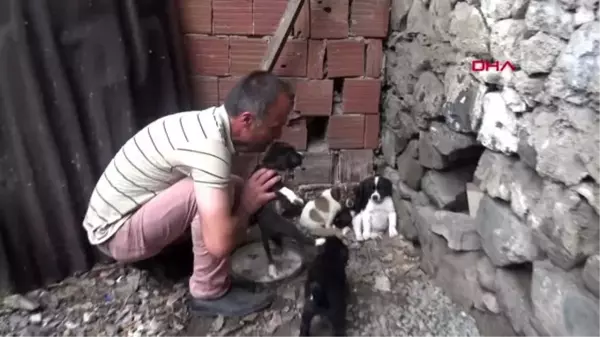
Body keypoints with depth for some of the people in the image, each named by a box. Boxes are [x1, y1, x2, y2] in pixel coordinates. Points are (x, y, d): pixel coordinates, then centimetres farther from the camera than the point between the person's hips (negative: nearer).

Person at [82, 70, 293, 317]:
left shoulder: (210, 122, -3)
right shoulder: (209, 147, -31)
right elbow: (219, 243, -35)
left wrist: (246, 194, 0)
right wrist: (246, 205, -17)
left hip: (120, 213, 9)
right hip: (116, 233, -9)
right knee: (213, 194, -26)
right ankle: (210, 293, -8)